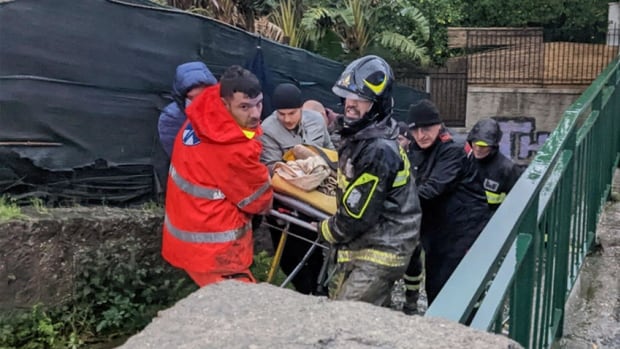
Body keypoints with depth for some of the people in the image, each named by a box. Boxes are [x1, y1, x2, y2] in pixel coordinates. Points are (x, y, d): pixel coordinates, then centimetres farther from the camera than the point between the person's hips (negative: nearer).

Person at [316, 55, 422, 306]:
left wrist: (325, 230, -6)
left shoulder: (379, 151, -25)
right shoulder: (360, 136, 7)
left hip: (380, 251, -10)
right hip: (363, 245, 10)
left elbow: (358, 215, -23)